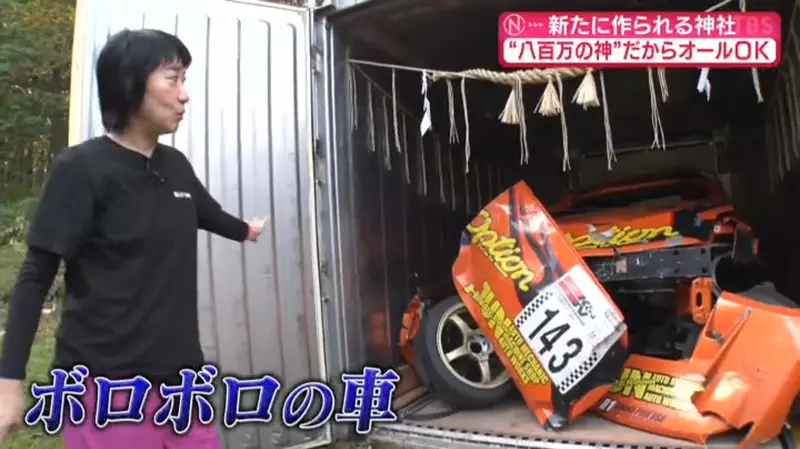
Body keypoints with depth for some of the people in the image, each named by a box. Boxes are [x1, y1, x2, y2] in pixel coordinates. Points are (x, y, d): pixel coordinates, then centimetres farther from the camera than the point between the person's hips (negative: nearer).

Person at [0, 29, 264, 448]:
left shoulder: (176, 166, 7)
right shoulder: (82, 168, -9)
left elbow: (210, 214, 26)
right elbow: (36, 276, -8)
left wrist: (245, 229, 44)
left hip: (179, 377, 5)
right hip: (107, 386, -5)